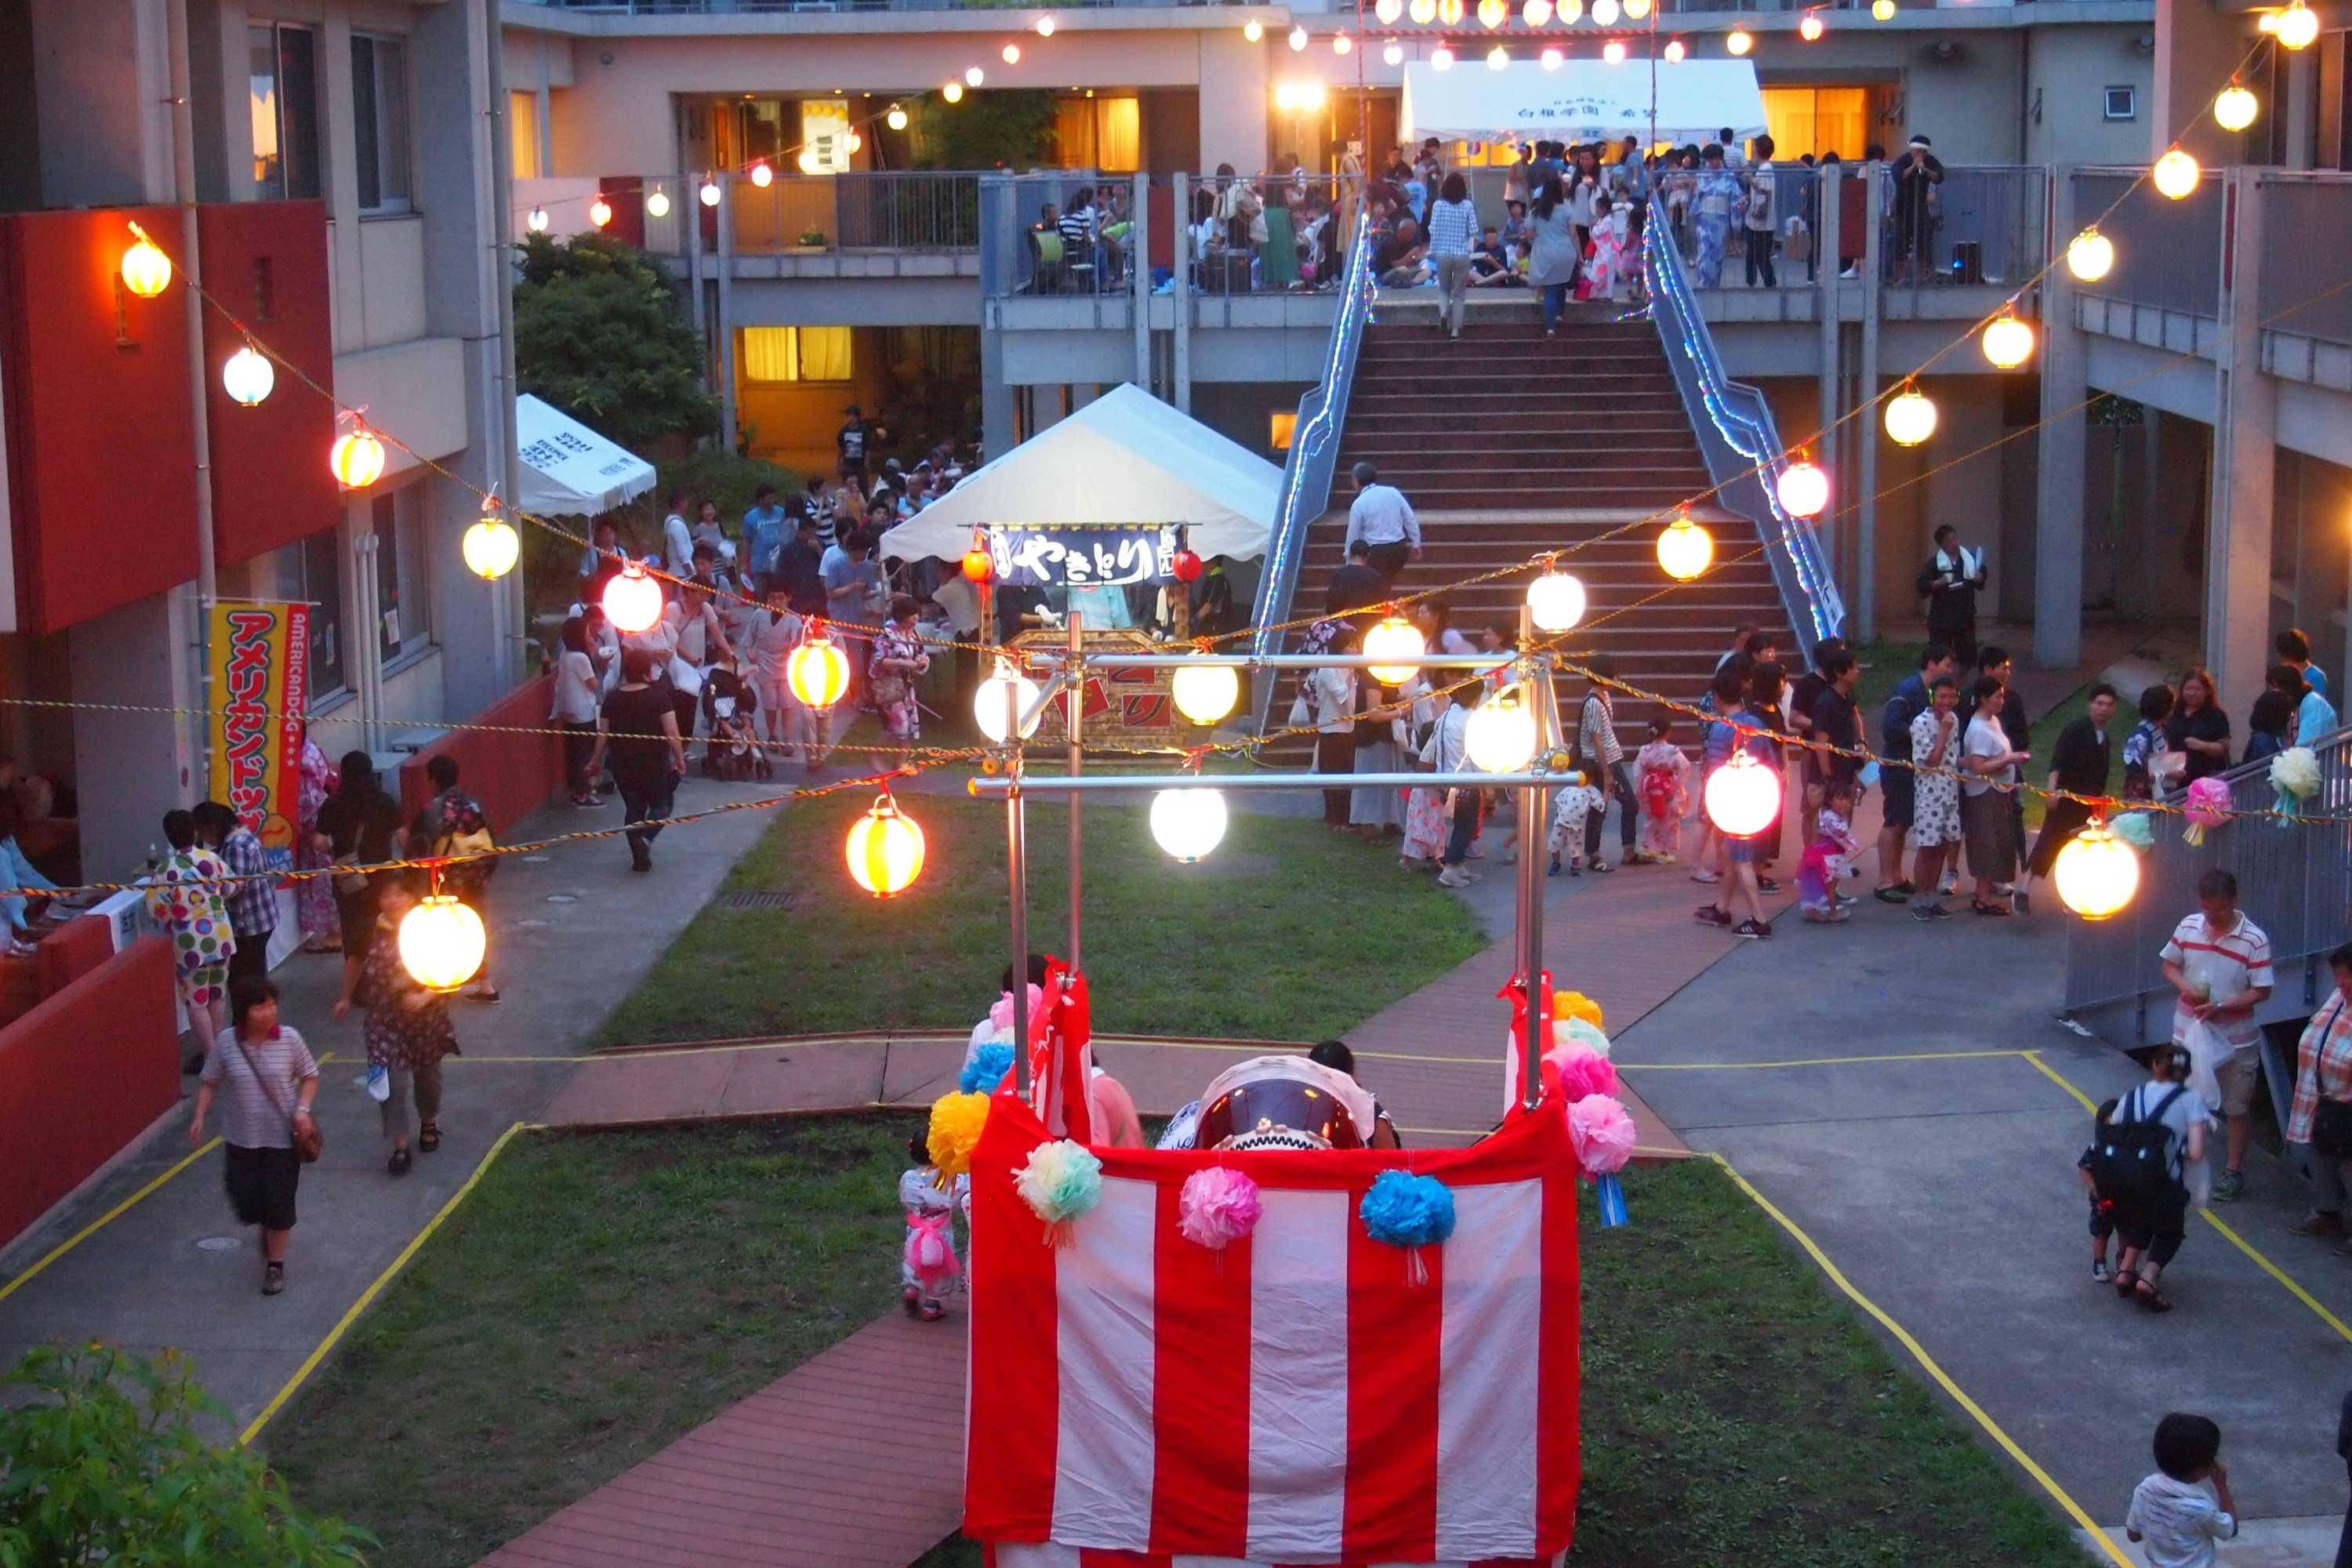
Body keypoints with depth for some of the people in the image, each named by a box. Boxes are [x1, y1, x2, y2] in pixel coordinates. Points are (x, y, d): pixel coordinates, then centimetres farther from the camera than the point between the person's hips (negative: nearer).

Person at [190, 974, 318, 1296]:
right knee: (245, 1202, 9)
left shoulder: (289, 1039, -13)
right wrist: (200, 1117, -10)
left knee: (279, 1203, 2)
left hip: (281, 1137, -1)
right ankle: (267, 1229, 46)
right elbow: (209, 1082, 1)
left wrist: (303, 1109, -15)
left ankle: (275, 1263, 23)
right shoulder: (226, 1042, -11)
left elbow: (309, 1076, 0)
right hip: (241, 1138, 1)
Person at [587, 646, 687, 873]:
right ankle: (646, 838, -15)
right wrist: (680, 758, -7)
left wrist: (596, 760, 13)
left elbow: (603, 734, 3)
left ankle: (639, 856, 11)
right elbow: (672, 732, -14)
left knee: (634, 807, 14)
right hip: (654, 762, -3)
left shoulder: (613, 699, 0)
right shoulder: (658, 696, -10)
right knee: (661, 804, 12)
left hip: (623, 764, 3)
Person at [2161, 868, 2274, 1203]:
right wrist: (2185, 987, -14)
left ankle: (2234, 1172, 22)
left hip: (2235, 1039, -4)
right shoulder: (2188, 927, -5)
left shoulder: (2254, 940, -17)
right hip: (2188, 1033, 4)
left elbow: (2262, 991, -15)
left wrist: (2221, 1007, -26)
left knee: (2237, 1108, 8)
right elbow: (2169, 966, 8)